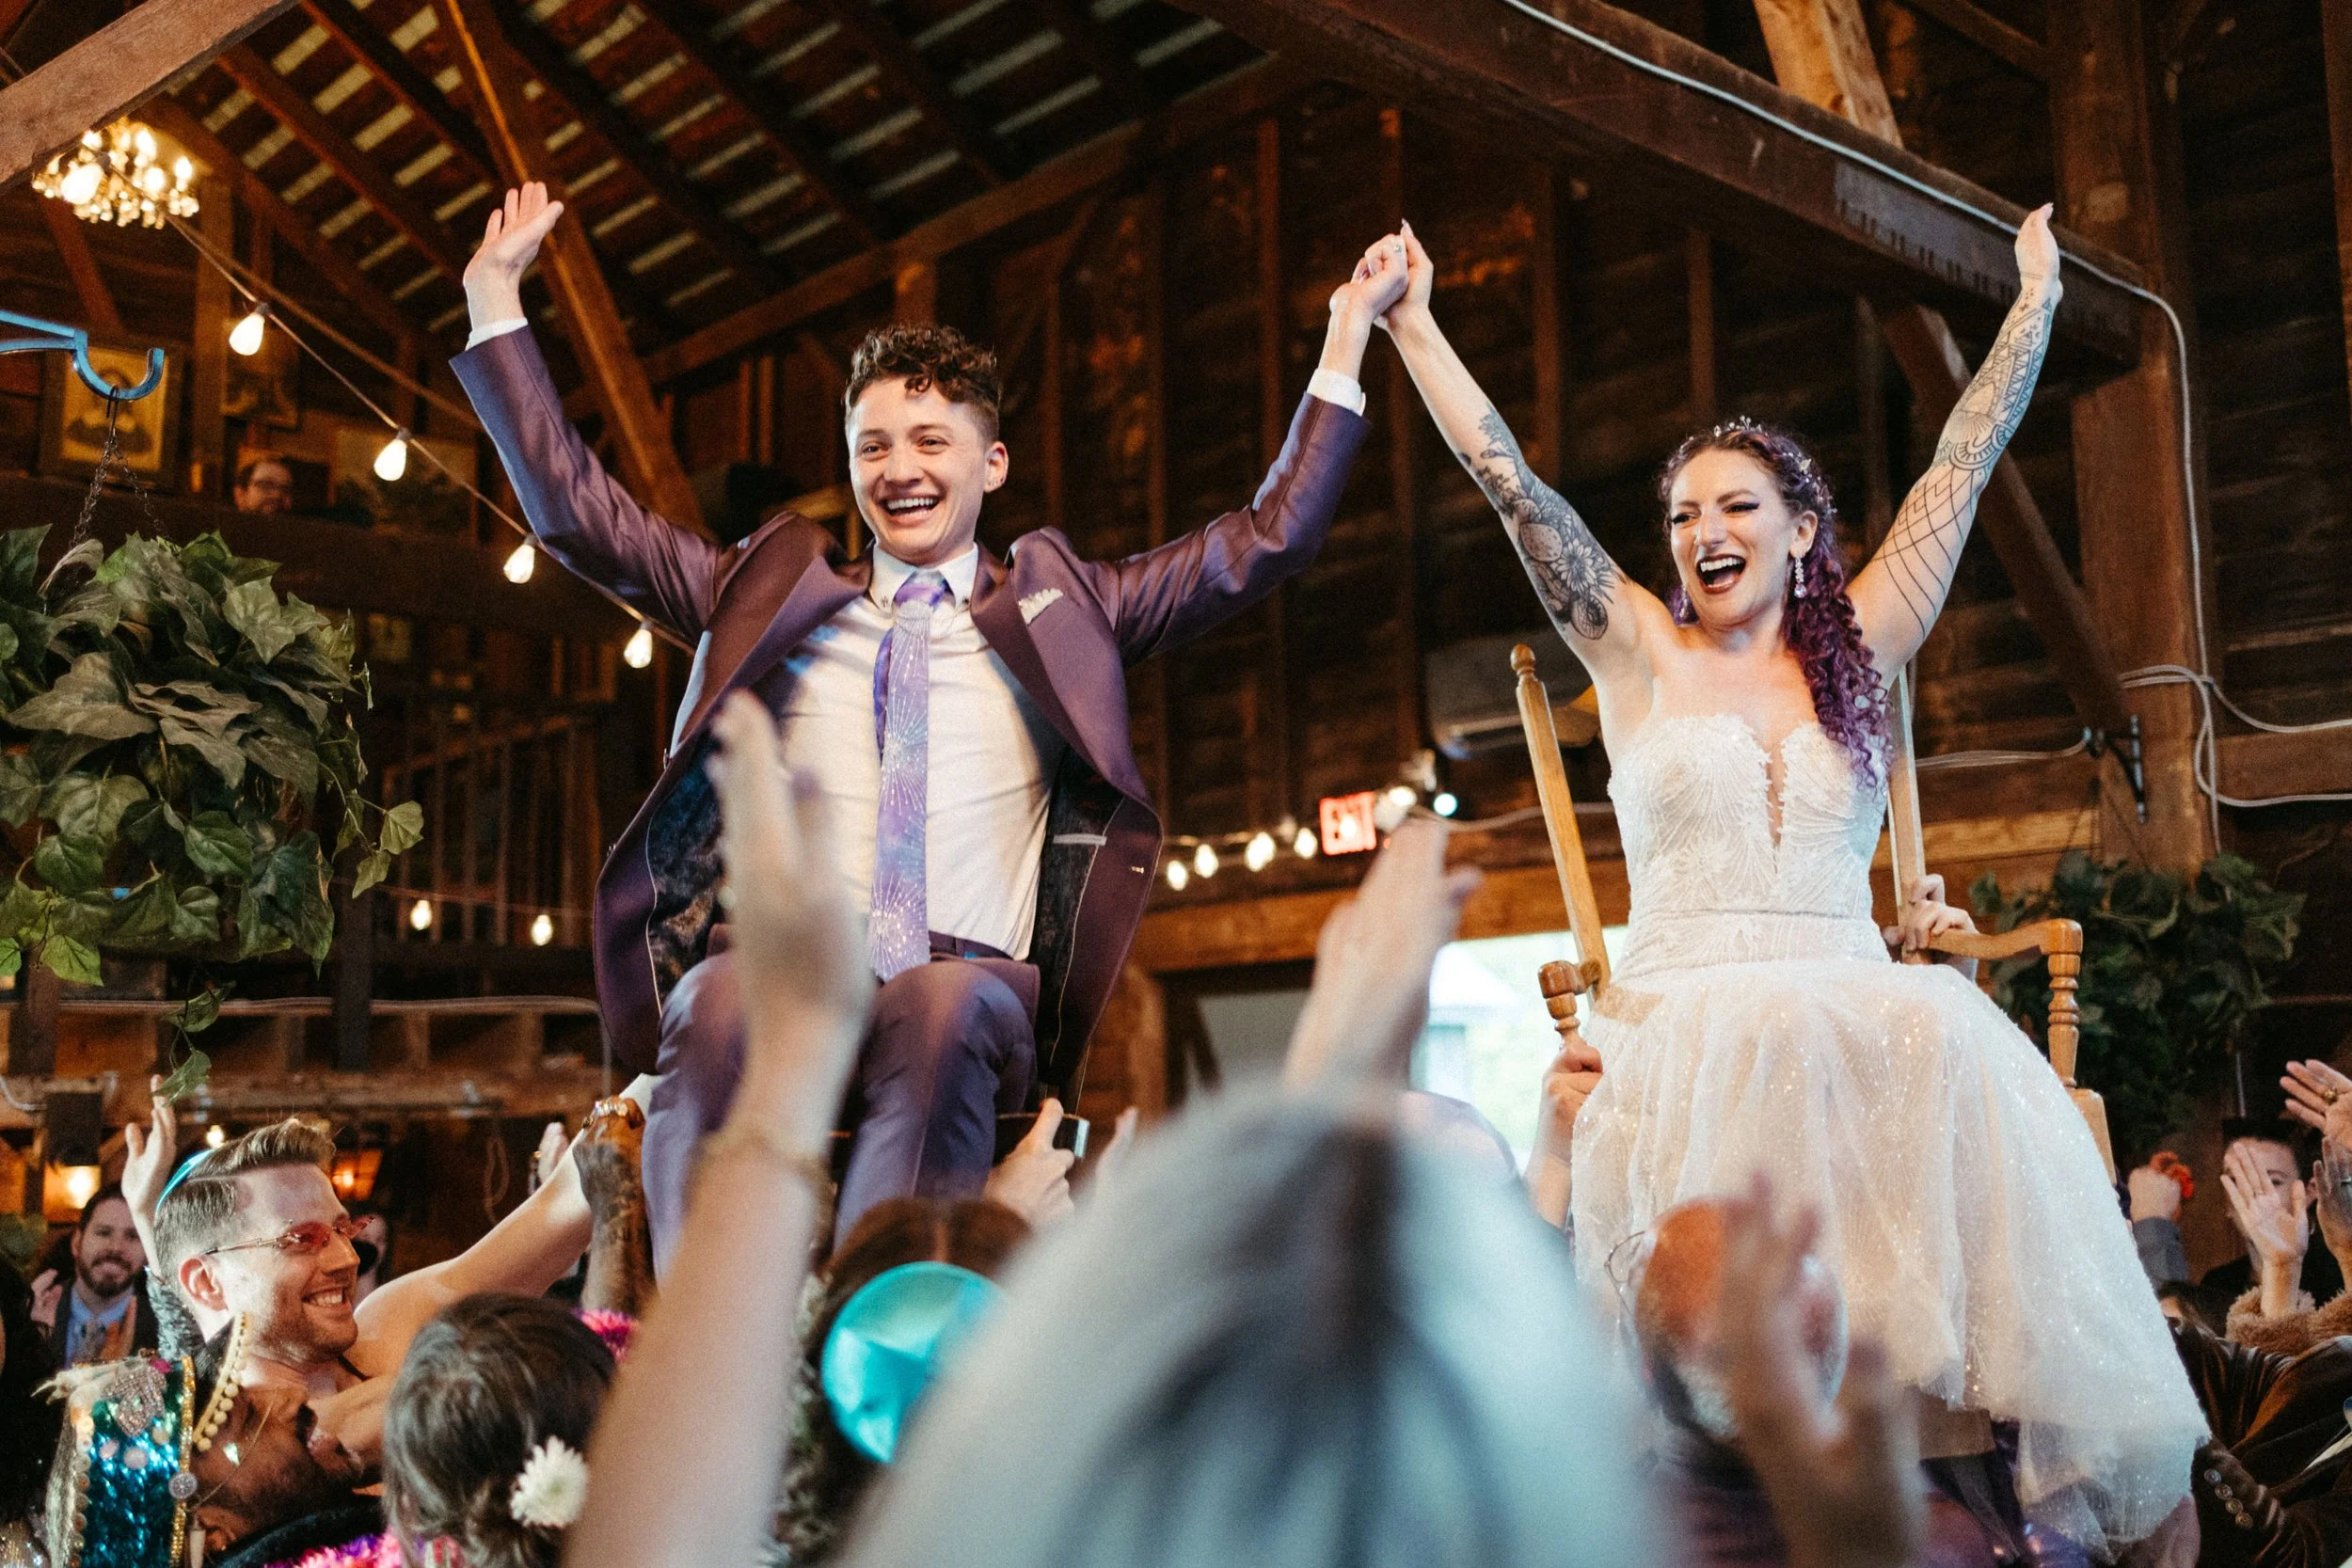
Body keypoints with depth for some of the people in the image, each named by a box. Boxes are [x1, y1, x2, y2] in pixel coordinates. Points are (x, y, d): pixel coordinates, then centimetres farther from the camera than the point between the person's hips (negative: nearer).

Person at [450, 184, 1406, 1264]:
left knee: (938, 1010, -37)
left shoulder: (1057, 609, 22)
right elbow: (579, 515, 23)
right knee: (719, 1008, -35)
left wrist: (1347, 334, 17)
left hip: (970, 989, -1)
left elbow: (1271, 538, 19)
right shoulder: (774, 593, 25)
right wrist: (496, 302, 21)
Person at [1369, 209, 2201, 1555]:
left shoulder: (1857, 657, 15)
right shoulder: (1643, 653, 12)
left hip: (1863, 1017, 1)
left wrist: (2036, 300, 23)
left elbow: (1960, 474, 18)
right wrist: (1414, 326, 9)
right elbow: (1512, 483, 9)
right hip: (1691, 1026, -1)